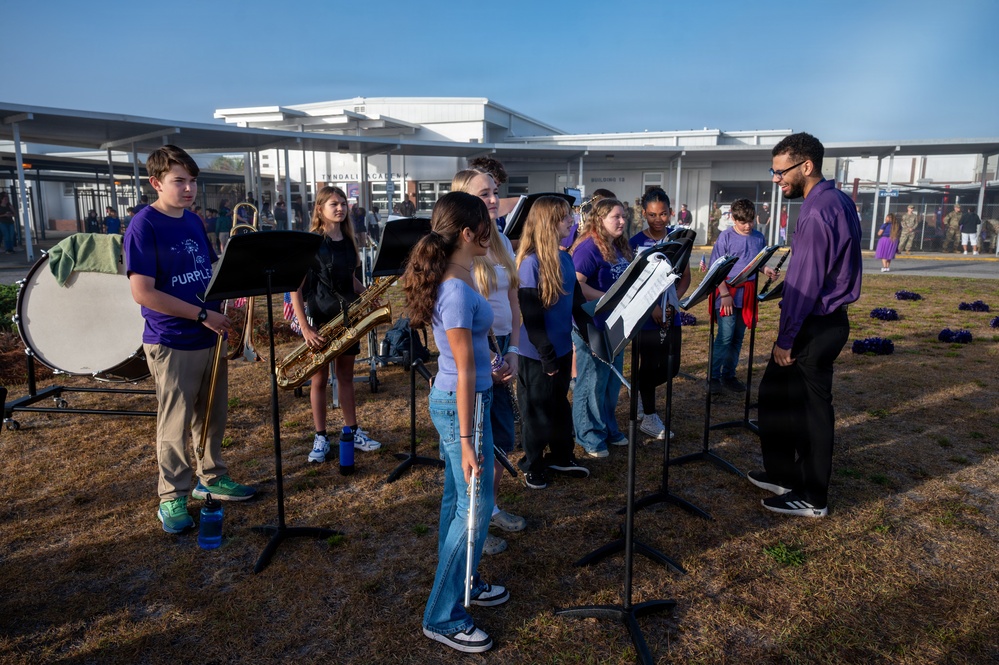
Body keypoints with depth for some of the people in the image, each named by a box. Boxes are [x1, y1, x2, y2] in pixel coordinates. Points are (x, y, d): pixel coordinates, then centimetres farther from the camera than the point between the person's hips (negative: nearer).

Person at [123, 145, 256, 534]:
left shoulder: (194, 222, 10)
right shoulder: (143, 227, -12)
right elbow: (143, 292, -19)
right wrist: (203, 315, -19)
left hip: (211, 338, 7)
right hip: (172, 345, -7)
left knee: (212, 417, 16)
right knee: (175, 425, 5)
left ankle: (211, 478, 34)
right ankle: (172, 497, 20)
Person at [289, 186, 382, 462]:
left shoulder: (348, 241, 7)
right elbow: (296, 287, -13)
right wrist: (305, 327, -20)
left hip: (347, 315, 5)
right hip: (319, 317, -5)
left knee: (346, 375, 13)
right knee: (320, 379, 5)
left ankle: (352, 431, 22)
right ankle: (321, 438, 15)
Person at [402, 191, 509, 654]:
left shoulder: (454, 278, 5)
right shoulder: (457, 290, -24)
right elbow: (464, 372, -23)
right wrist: (466, 441, -20)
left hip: (451, 400, 10)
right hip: (461, 404, -10)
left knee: (458, 499, 21)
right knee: (475, 507, 1)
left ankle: (462, 582, 39)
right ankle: (442, 617, 14)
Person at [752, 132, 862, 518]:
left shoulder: (817, 211, -20)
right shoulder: (838, 200, 11)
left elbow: (804, 282, -22)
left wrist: (785, 338, -18)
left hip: (814, 325, -10)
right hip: (828, 319, 10)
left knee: (811, 408, 2)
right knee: (777, 393, 17)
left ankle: (812, 498, 16)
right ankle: (784, 474, 29)